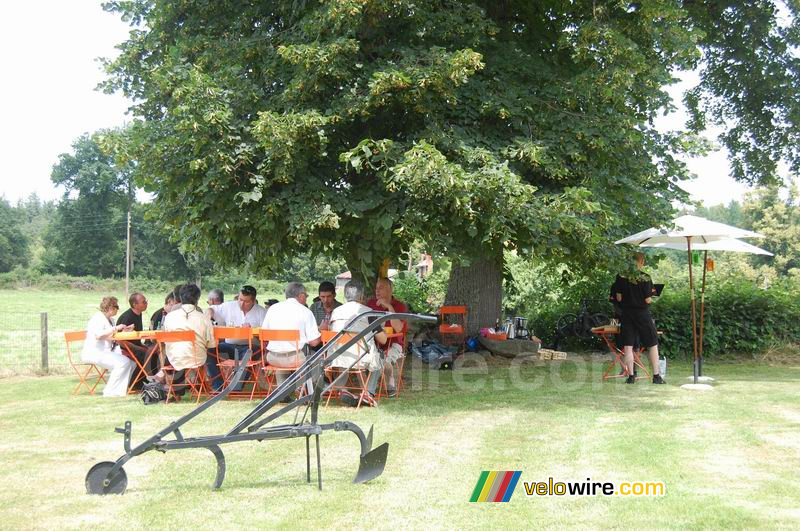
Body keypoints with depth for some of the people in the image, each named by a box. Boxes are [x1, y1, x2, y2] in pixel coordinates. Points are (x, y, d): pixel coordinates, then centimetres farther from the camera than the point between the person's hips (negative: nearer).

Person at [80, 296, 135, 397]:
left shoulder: (110, 319, 17)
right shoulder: (98, 318, -12)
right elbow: (98, 335, -28)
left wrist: (124, 331, 5)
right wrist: (115, 328, -25)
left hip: (106, 352, 10)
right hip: (94, 353, -10)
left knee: (131, 362, -4)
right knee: (122, 362, -26)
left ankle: (120, 389, 2)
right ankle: (110, 392, -18)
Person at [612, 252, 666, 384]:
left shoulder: (621, 277, -3)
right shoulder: (645, 278, -12)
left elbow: (618, 298, 0)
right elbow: (648, 300, -12)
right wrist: (651, 299, 10)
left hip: (626, 314, 3)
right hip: (642, 314, -3)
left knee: (628, 346, 6)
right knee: (653, 345, 8)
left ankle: (631, 376, 4)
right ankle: (656, 376, 8)